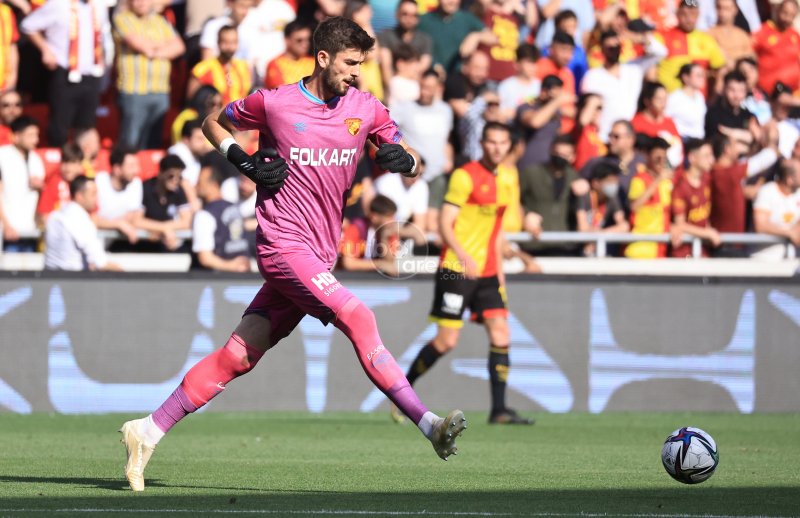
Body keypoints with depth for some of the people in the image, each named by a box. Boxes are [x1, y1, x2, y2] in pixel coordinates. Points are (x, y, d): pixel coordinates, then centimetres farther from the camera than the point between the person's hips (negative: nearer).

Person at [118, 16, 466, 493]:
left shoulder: (366, 108, 7)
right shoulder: (273, 103, -3)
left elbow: (412, 162, 13)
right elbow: (214, 122, 14)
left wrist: (402, 159, -12)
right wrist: (244, 161, -4)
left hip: (320, 253, 6)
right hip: (283, 241, -6)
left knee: (239, 355, 4)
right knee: (357, 315, -23)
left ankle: (149, 431, 11)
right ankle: (428, 424, -28)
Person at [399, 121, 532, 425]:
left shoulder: (506, 178, 13)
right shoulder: (466, 176, -10)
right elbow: (445, 223, -16)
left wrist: (499, 269, 20)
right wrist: (463, 256, -31)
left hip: (487, 272, 7)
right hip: (457, 270, -6)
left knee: (500, 333, -6)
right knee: (447, 340, -5)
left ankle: (499, 410, -6)